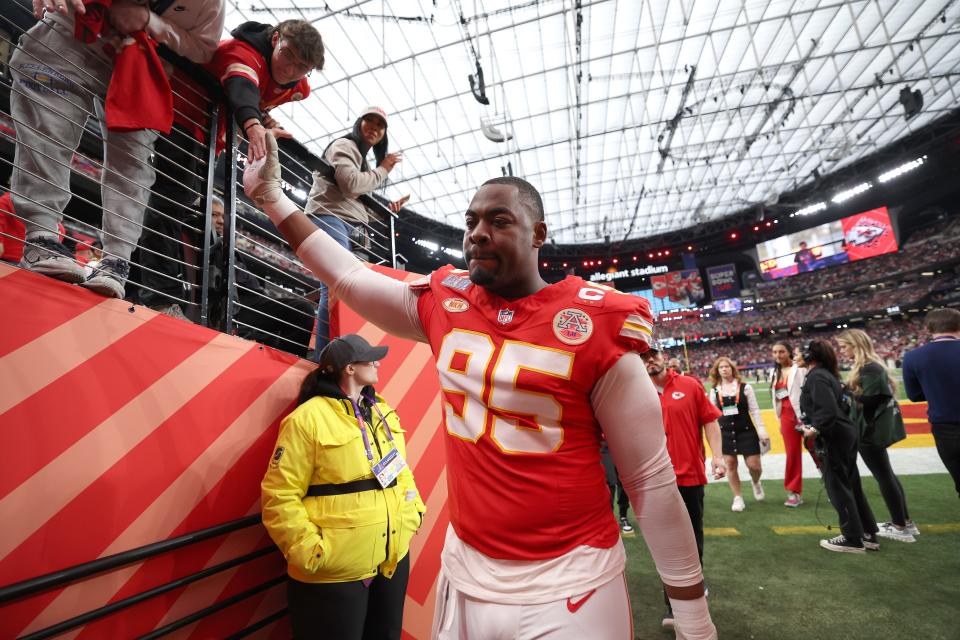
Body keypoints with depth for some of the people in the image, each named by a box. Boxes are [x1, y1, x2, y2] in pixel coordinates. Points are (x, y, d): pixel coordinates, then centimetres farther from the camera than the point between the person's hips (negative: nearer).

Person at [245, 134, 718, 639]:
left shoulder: (594, 326, -16)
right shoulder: (444, 303, -2)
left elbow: (651, 479, -10)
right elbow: (348, 276, 11)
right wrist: (273, 198, 13)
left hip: (569, 587, -4)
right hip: (463, 571, 5)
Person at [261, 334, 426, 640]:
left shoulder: (382, 411, 7)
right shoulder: (308, 419, -16)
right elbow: (280, 495, -14)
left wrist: (413, 510, 5)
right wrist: (309, 552, -16)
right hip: (336, 571, -6)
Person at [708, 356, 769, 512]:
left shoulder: (745, 387, -4)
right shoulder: (714, 391, 1)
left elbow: (754, 410, -2)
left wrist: (761, 430, -8)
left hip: (746, 430, -1)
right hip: (725, 433, 1)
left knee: (754, 465, 1)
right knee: (730, 465, 2)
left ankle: (755, 483, 37)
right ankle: (738, 498, 18)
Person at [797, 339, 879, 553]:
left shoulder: (816, 377, -17)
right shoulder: (827, 374, 12)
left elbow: (829, 411, -26)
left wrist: (815, 429, -16)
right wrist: (810, 421, 17)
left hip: (833, 438, -10)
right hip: (845, 434, 10)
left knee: (838, 488, 2)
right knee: (851, 486, 17)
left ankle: (853, 540, 13)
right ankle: (868, 535, 27)